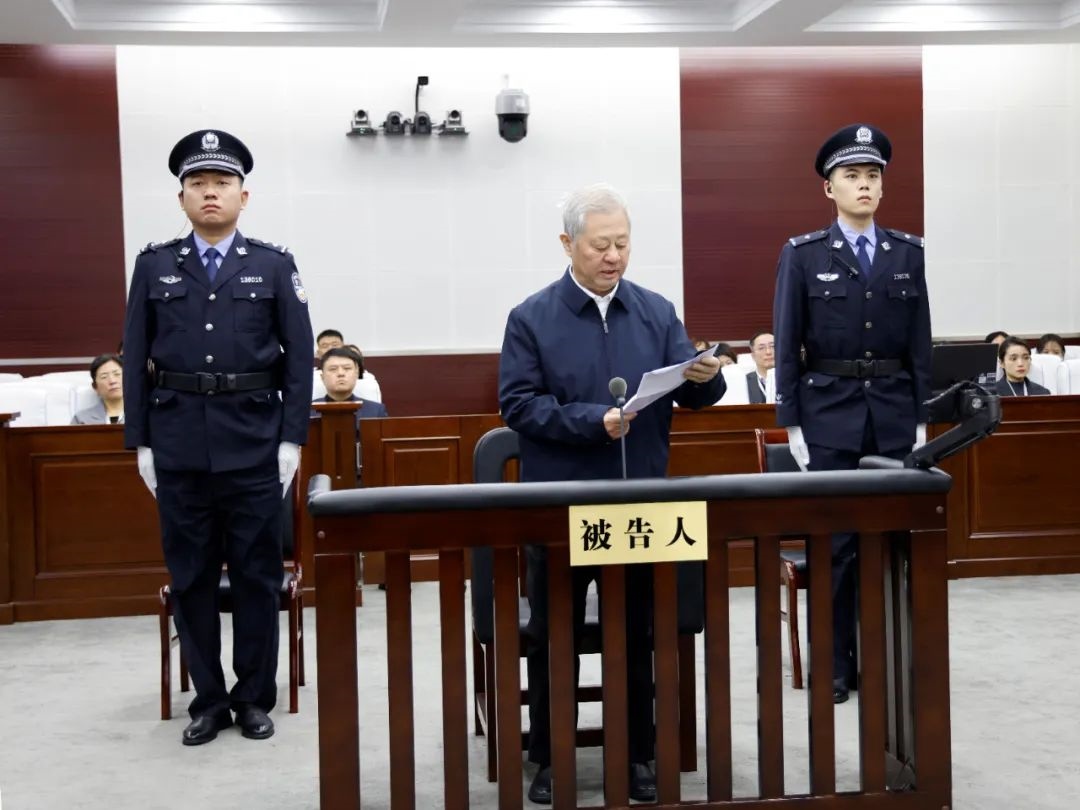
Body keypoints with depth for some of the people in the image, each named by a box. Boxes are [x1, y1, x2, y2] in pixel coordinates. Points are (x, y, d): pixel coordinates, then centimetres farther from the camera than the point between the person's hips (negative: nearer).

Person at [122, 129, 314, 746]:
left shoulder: (274, 266, 3)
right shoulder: (154, 267, 7)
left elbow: (300, 358, 1)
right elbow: (137, 359, 6)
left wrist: (292, 440, -5)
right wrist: (140, 442, 1)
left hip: (255, 444, -1)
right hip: (179, 445, 1)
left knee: (258, 574, 4)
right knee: (191, 577, 7)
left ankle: (255, 697, 17)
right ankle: (209, 699, 18)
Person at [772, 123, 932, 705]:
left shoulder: (908, 253, 8)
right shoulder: (802, 255, 0)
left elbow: (919, 342, 8)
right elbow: (786, 346, -1)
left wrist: (921, 418, 4)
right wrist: (791, 423, -5)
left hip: (894, 414, 3)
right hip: (829, 414, -2)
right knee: (833, 543, 0)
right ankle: (833, 666, 10)